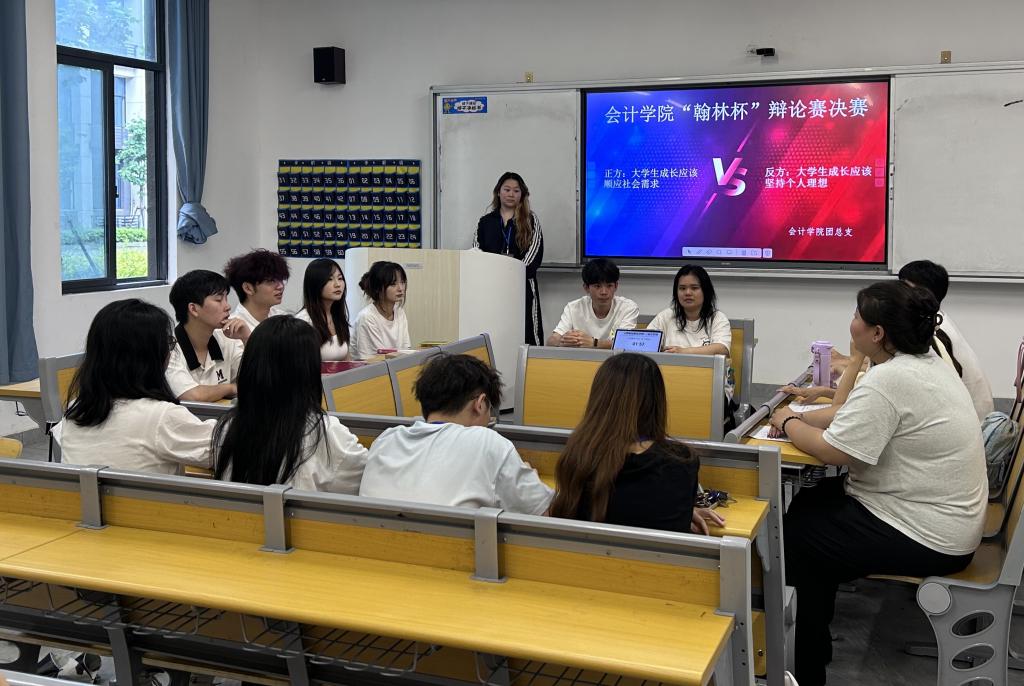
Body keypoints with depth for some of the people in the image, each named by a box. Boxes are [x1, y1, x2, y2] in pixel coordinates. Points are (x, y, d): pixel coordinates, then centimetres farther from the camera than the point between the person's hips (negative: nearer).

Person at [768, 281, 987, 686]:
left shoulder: (889, 379, -26)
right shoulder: (926, 361, 5)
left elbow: (830, 450, -23)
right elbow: (855, 415, 14)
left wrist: (788, 424, -5)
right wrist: (801, 417, 2)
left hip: (926, 538, -10)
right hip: (941, 516, 10)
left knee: (793, 535, 3)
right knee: (811, 503, 17)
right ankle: (813, 633, 29)